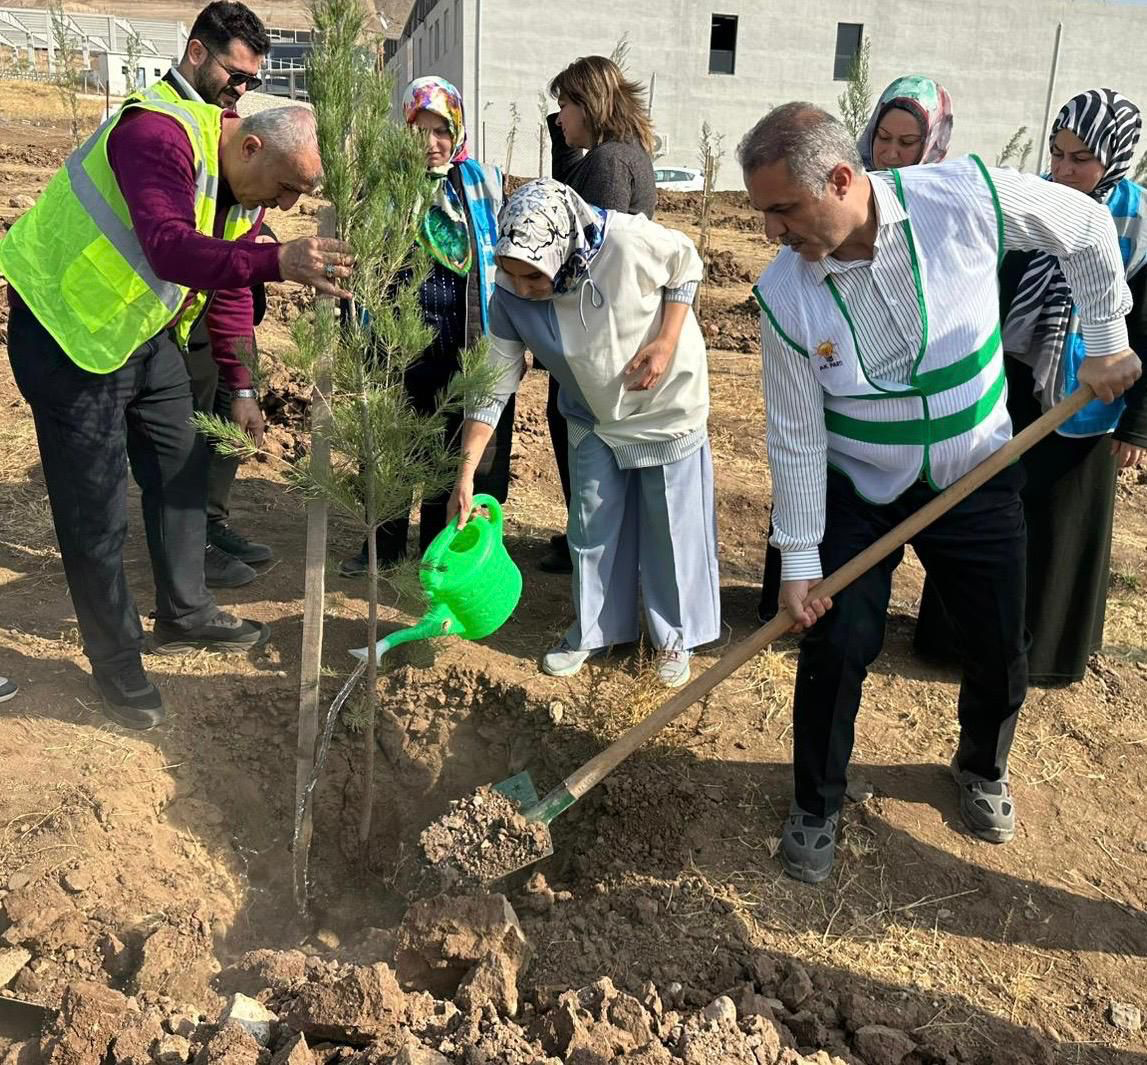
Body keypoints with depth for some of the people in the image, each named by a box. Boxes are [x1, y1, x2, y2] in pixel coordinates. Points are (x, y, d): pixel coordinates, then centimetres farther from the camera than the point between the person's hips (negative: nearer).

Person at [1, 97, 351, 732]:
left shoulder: (247, 182, 1)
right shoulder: (160, 137, -27)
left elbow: (230, 286, 11)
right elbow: (169, 248, -44)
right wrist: (278, 262, -58)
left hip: (145, 331, 9)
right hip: (66, 331, -8)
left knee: (180, 471, 15)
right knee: (97, 511, -3)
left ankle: (184, 615, 33)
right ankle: (114, 661, 13)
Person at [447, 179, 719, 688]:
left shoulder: (629, 240, -34)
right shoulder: (510, 300, -23)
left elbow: (686, 263, -12)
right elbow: (492, 386, -16)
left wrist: (667, 342, -23)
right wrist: (466, 472, -20)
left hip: (667, 406, -3)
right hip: (593, 420, 3)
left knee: (673, 528, 7)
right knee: (591, 528, 12)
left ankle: (674, 637, 27)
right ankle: (592, 631, 33)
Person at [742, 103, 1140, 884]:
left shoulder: (966, 196, -21)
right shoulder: (785, 295, -20)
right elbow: (796, 437, -13)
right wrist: (798, 558, -13)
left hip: (977, 481, 1)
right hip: (858, 492, -1)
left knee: (1001, 653, 11)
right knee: (836, 650, -6)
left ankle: (983, 771, 44)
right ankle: (816, 807, 21)